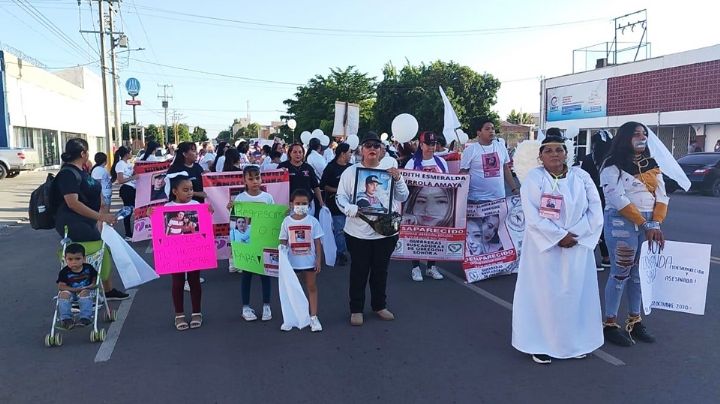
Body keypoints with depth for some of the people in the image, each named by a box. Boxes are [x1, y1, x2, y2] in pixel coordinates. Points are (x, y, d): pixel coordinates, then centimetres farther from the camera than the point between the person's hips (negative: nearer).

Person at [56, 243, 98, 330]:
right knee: (63, 294, -29)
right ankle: (66, 319, -24)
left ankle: (85, 318, -32)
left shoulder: (88, 268, -3)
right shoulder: (64, 272, -6)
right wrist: (74, 289, -20)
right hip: (71, 292, 1)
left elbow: (95, 277, 13)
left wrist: (93, 284, -9)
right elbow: (61, 286, -7)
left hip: (86, 291, -1)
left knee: (85, 293, -34)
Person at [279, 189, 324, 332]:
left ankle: (313, 317, 17)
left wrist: (318, 260, -6)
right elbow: (283, 242, 0)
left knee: (312, 288, 8)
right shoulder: (287, 221, -4)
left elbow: (317, 242, -3)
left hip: (309, 261, -1)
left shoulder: (313, 221, -6)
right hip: (291, 261, 1)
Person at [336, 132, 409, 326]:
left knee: (381, 270, 15)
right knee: (359, 271, 8)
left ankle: (380, 305, 33)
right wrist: (354, 209, -21)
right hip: (358, 232, -2)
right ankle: (356, 309, 23)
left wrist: (398, 179, -13)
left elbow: (403, 197, 3)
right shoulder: (350, 172, -1)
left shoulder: (390, 171, 5)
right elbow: (341, 198, -3)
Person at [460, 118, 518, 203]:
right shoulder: (470, 150, -4)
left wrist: (515, 189, 11)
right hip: (478, 199, -4)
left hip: (500, 197, 4)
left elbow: (506, 170, 16)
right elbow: (463, 174, -4)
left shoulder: (501, 147, 9)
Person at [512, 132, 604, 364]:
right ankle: (541, 344, 12)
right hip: (544, 246, -3)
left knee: (575, 292, 10)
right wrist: (559, 236, -18)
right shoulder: (533, 179, -5)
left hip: (577, 246, 3)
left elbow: (595, 211, 0)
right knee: (544, 293, 2)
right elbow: (533, 216, -13)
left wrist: (575, 234, -13)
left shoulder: (581, 177, 4)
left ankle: (575, 341, 25)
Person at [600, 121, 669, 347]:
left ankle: (634, 321, 22)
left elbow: (661, 196, 7)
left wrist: (656, 223, -9)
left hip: (649, 224, 7)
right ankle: (610, 324, 7)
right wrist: (646, 224, -16)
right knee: (620, 273, -4)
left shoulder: (652, 165, 14)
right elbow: (619, 200, -16)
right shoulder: (613, 166, -7)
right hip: (622, 224, -6)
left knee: (640, 273, 11)